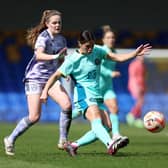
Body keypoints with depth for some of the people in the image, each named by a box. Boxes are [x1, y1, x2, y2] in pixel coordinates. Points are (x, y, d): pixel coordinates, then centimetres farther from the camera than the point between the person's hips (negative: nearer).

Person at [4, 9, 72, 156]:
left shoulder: (61, 40, 8)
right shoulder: (43, 37, -14)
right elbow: (39, 55, -33)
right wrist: (55, 56, -49)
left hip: (51, 78, 6)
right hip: (35, 78, -6)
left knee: (67, 105, -17)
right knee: (34, 117, -10)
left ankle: (63, 140, -4)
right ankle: (11, 139, 11)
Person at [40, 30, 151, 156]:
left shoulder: (97, 51, 8)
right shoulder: (73, 60, -8)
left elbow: (118, 58, 10)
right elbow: (56, 75, -8)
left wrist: (136, 53, -2)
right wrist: (45, 91, -19)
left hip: (96, 95, 8)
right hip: (83, 95, -8)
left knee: (107, 126, -2)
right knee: (96, 120, -32)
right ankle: (110, 144, -58)